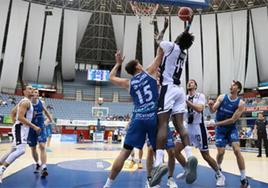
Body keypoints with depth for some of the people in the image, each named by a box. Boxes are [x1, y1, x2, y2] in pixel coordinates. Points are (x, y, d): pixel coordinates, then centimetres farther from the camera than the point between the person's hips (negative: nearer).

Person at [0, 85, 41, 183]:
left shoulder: (24, 101, 18)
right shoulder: (26, 101, -14)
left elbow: (12, 112, 27)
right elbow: (20, 117, -24)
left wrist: (15, 122, 26)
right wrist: (34, 126, -23)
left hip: (22, 128, 11)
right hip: (20, 128, -11)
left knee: (14, 151, 18)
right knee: (21, 150, -23)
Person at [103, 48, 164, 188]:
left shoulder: (129, 83, 14)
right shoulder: (149, 72, 8)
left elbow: (111, 77, 31)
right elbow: (160, 54, 16)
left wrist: (117, 64, 40)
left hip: (138, 119, 2)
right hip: (154, 117, -2)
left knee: (125, 152, 5)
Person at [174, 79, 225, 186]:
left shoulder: (200, 96, -6)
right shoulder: (184, 97, 10)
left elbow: (199, 109, -24)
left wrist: (186, 101, -27)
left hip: (198, 128, -5)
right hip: (187, 128, 6)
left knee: (205, 155, 0)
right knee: (176, 150, 0)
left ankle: (219, 175, 21)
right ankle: (187, 170, 21)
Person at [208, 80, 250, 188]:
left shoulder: (240, 103, -14)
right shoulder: (222, 97, -7)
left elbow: (233, 120, -17)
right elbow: (213, 111, -10)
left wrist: (217, 123, -19)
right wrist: (210, 105, -34)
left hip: (232, 128, -1)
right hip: (220, 129, 1)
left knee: (237, 150, -14)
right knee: (221, 152, -1)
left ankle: (244, 179, -1)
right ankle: (218, 169, 31)